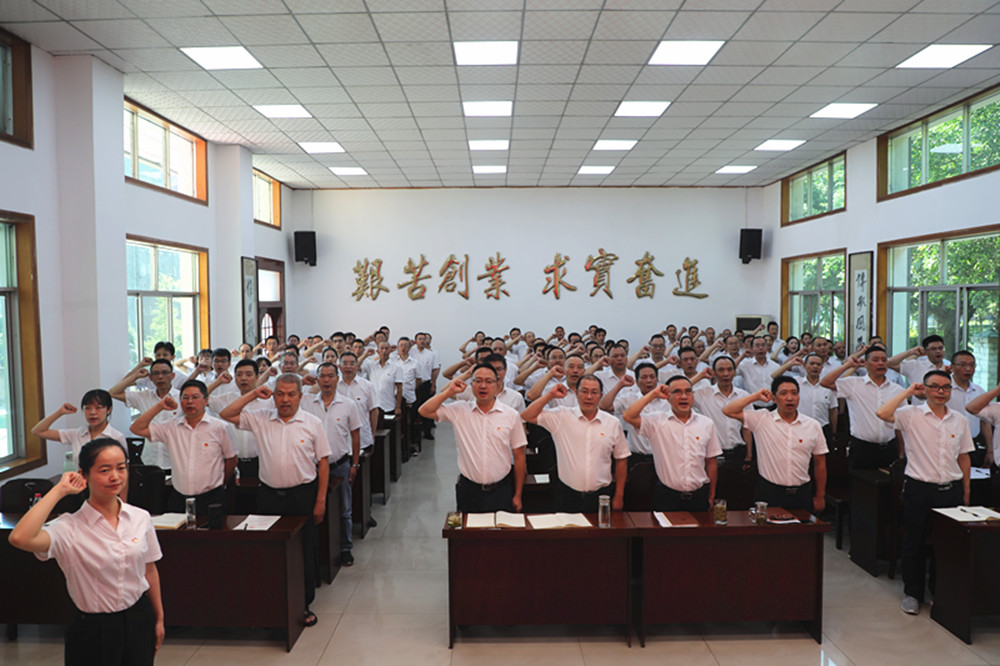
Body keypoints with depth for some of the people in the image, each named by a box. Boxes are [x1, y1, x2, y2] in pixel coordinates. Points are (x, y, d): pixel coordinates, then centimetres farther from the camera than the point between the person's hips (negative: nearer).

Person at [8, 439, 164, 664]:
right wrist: (59, 490, -26)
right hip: (94, 629, -3)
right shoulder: (70, 528, -15)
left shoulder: (140, 518, -4)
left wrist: (159, 618, 12)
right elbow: (19, 538, -36)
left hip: (139, 620, 3)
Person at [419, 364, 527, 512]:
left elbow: (519, 457, 2)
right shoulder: (459, 410, 1)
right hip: (469, 490, 1)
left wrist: (518, 495, 4)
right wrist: (450, 391, -8)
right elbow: (425, 411, -3)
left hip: (501, 491, 0)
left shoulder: (511, 415, -1)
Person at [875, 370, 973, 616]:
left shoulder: (960, 420, 8)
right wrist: (908, 391, -12)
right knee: (915, 543, 5)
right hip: (919, 489, -3)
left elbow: (963, 458, 15)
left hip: (951, 489, 4)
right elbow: (882, 413, -25)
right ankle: (912, 593, 19)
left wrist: (966, 492, 14)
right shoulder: (912, 415, -5)